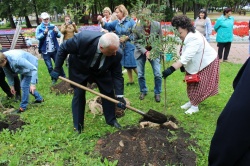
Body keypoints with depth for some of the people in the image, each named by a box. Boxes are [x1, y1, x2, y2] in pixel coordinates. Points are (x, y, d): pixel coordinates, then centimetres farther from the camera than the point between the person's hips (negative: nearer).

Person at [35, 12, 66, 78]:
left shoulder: (53, 26, 4)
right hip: (45, 51, -1)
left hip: (54, 50, 1)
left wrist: (56, 32, -26)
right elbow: (38, 37, -17)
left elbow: (59, 35, -4)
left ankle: (63, 77, 20)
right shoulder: (39, 28, -3)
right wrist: (44, 33, -34)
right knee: (50, 67, 6)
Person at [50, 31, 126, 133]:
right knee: (78, 95, -1)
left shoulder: (117, 54, -32)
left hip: (101, 71, 2)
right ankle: (78, 126, 13)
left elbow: (117, 75, -19)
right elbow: (63, 49, -23)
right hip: (79, 69, -2)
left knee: (109, 92, 1)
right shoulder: (82, 38, -41)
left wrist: (119, 96, -25)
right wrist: (56, 69, -18)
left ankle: (111, 120, 23)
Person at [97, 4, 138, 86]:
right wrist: (101, 21, -15)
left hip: (129, 46, -6)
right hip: (121, 47, 6)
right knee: (126, 65, 13)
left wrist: (126, 38, -16)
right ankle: (131, 80, 26)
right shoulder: (116, 22, 7)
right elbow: (107, 26, 1)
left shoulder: (130, 21, -10)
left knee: (133, 65, -5)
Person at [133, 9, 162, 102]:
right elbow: (136, 42, -8)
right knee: (140, 74, 4)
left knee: (158, 74, -7)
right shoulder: (137, 27, -17)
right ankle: (143, 91, 28)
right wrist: (145, 51, -20)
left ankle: (157, 93, 15)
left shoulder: (157, 25, -16)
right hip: (141, 51, 0)